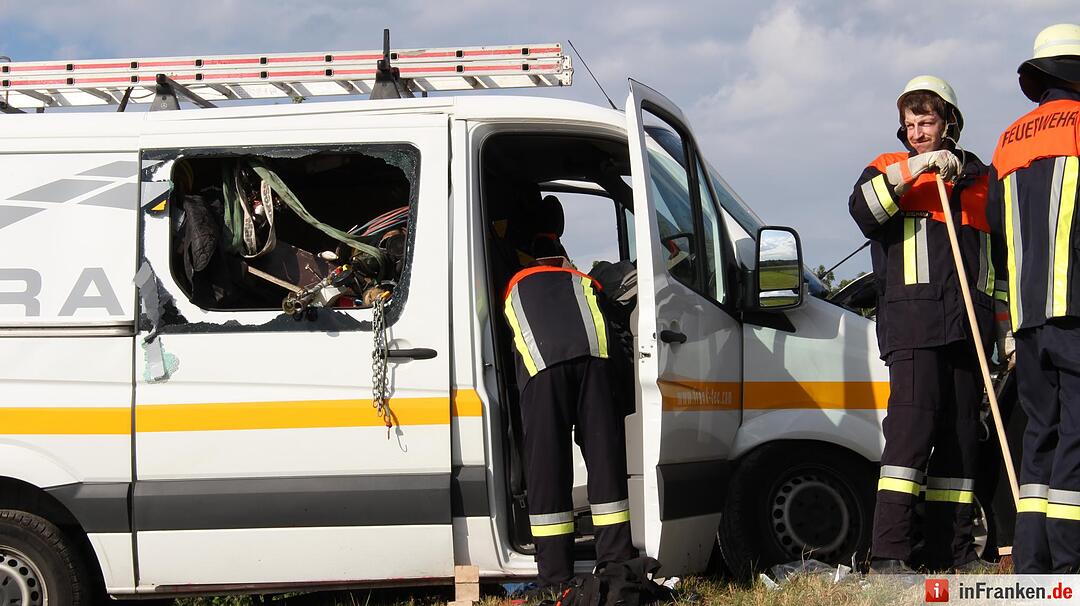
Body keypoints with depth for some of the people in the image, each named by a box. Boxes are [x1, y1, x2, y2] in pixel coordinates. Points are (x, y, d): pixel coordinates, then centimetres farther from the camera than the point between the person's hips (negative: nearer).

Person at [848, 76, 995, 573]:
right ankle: (889, 552, -20)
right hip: (913, 317, -5)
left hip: (968, 323, 5)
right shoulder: (889, 170, 12)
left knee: (962, 430, 4)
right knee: (913, 421, -16)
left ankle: (951, 547, 8)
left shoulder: (980, 180, 22)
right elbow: (863, 209, -11)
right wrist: (913, 169, -19)